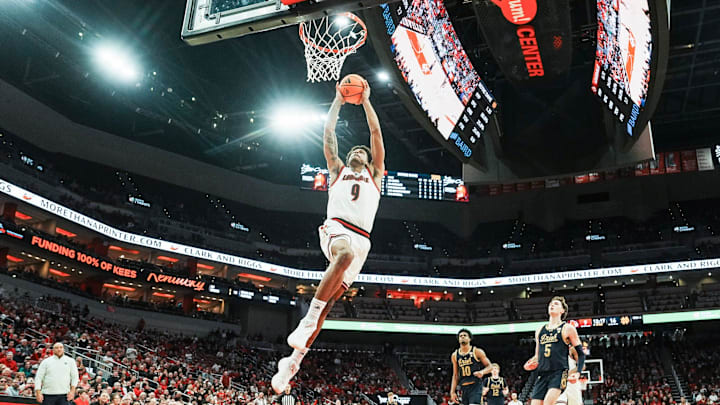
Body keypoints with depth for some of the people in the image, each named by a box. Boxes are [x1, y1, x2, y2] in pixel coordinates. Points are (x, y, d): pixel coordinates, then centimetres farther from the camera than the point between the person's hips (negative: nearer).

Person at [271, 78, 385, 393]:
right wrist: (338, 101, 29)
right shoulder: (338, 170, 28)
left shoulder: (374, 176, 28)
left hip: (361, 240, 2)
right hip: (336, 228, -2)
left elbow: (376, 134, 24)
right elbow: (328, 134, 25)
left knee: (329, 300, -7)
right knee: (345, 253, -38)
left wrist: (365, 102, 25)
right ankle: (307, 322, -36)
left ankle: (293, 361, -5)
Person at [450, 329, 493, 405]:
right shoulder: (455, 355, 9)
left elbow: (490, 366, 1)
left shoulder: (477, 352, -2)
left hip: (475, 386, -5)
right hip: (463, 387, 5)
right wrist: (452, 391, 7)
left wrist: (482, 372, -21)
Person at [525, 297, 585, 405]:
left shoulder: (567, 329, 5)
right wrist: (531, 363, 5)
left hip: (559, 372, -5)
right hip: (542, 374, 5)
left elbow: (581, 353, 6)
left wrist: (578, 371, -8)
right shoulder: (540, 330, 19)